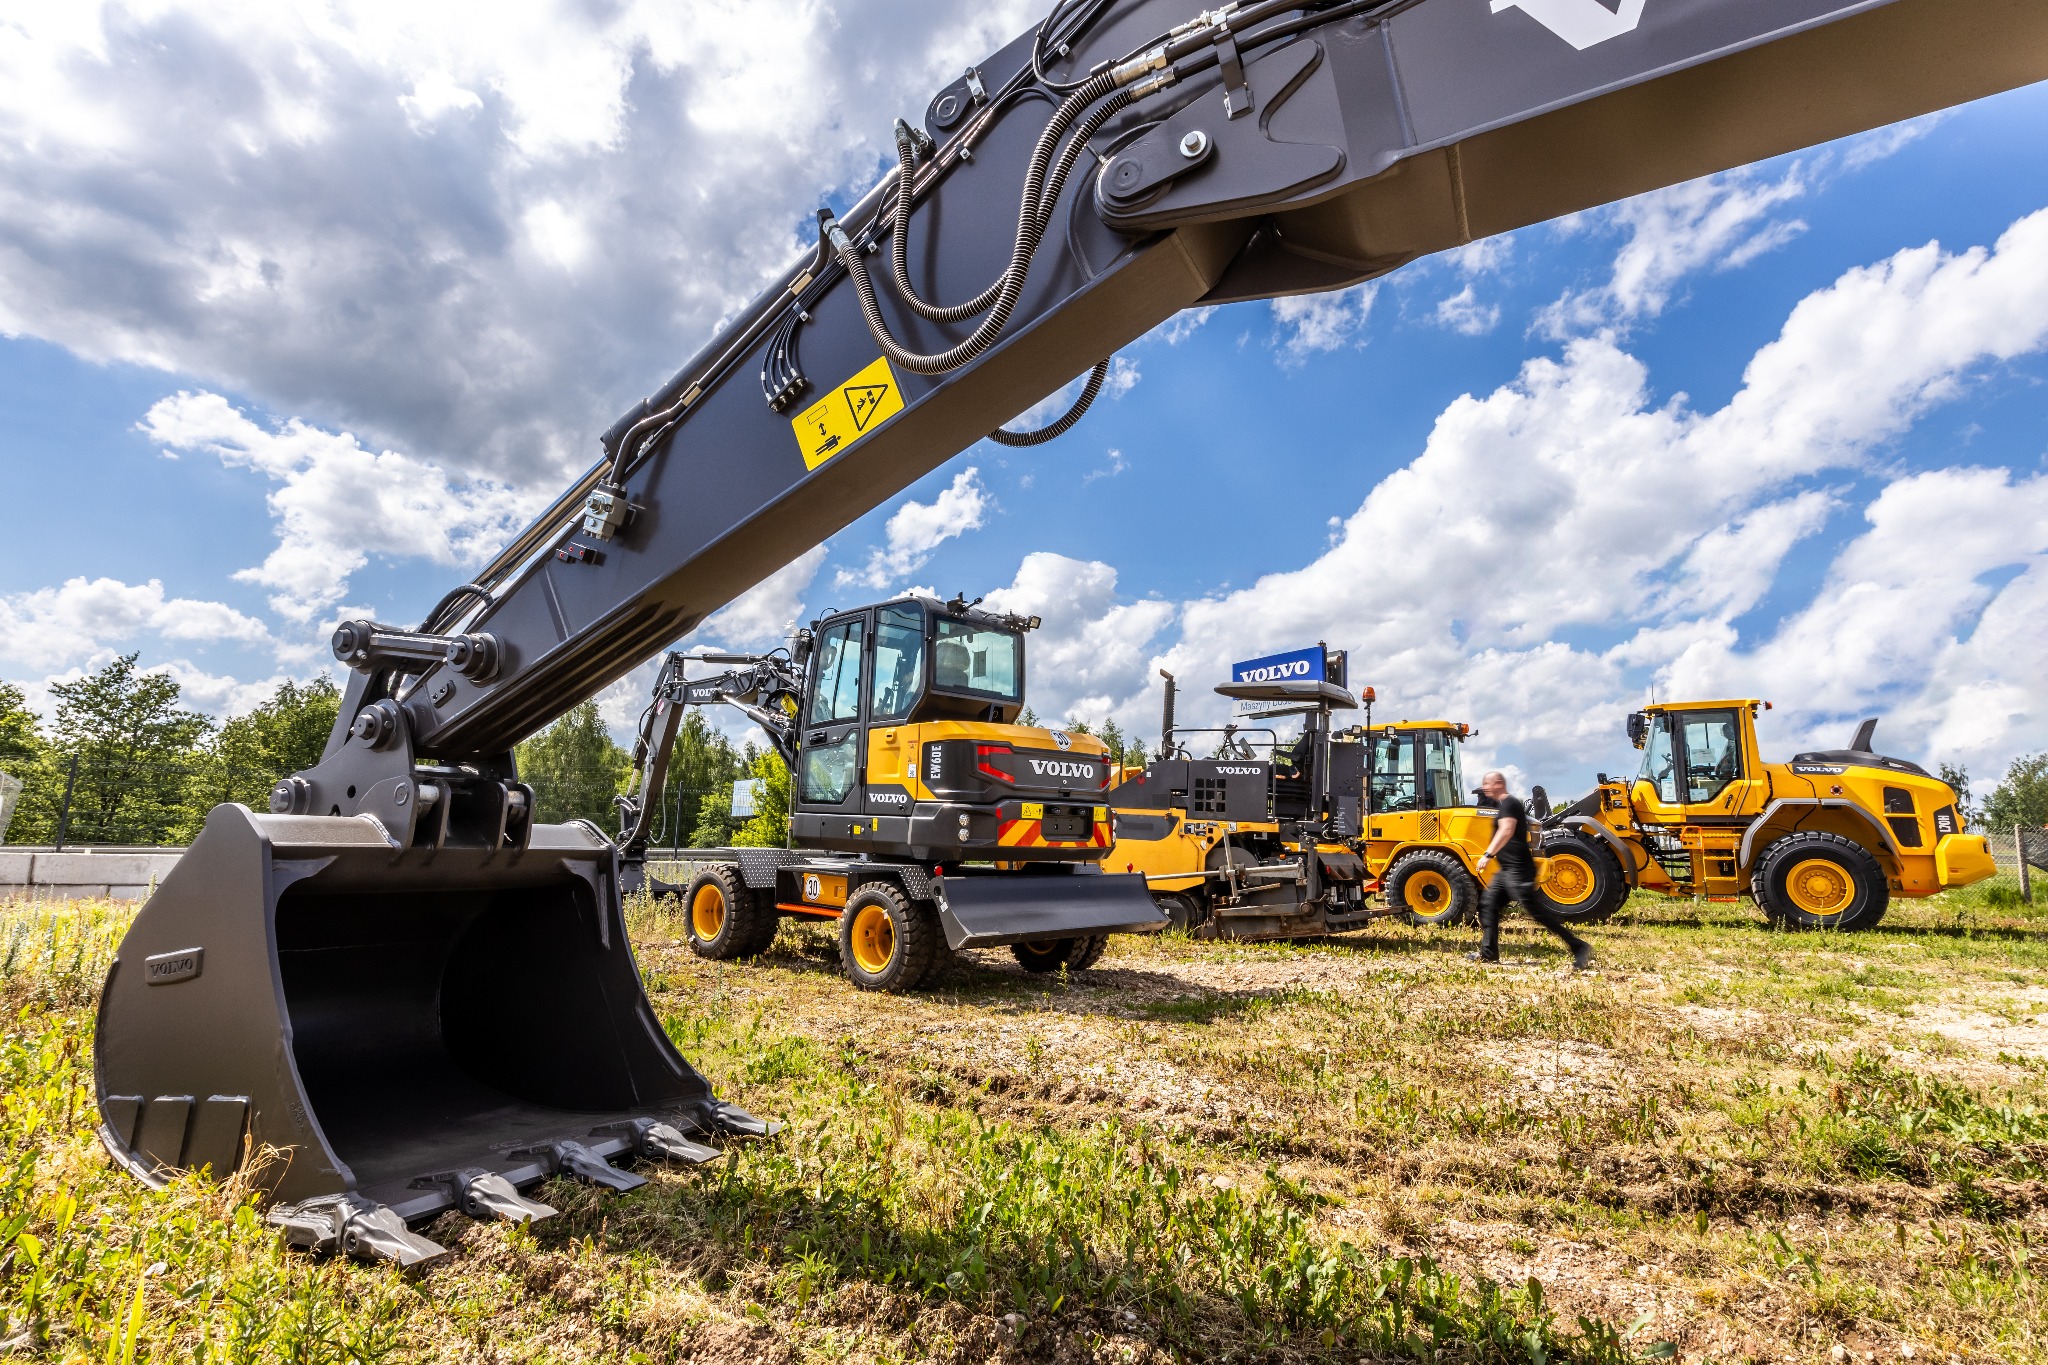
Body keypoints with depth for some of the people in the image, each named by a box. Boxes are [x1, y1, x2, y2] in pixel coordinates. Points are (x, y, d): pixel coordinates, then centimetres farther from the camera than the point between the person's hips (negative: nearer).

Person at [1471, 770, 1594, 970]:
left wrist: (1488, 855, -29)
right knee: (1488, 904, 9)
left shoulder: (1509, 803, -12)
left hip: (1517, 869, -11)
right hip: (1507, 870, 11)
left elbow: (1506, 831, -27)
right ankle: (1488, 952, 11)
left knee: (1535, 909, -10)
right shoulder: (1504, 805, 20)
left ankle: (1578, 946, -5)